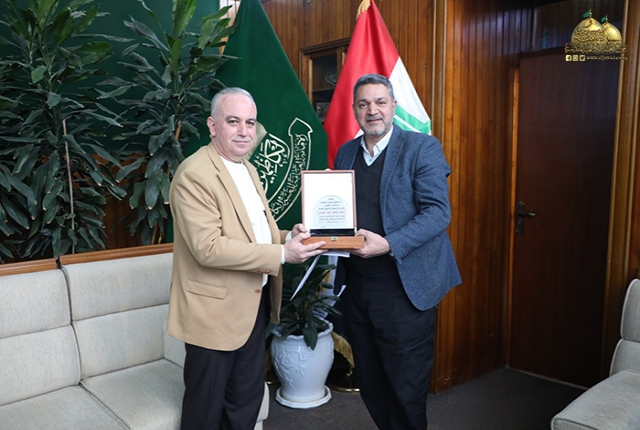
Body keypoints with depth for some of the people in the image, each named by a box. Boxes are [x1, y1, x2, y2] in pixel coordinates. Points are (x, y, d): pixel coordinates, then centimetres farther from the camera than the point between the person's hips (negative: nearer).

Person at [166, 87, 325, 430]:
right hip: (216, 309, -8)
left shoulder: (247, 169, 10)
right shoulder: (194, 174, -18)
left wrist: (288, 237, -5)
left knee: (247, 399, 22)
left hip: (253, 304, 8)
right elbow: (208, 247, -26)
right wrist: (281, 254, -25)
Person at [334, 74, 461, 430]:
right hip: (356, 284, 6)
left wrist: (389, 244, -25)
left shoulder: (422, 147, -5)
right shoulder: (345, 153, 11)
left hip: (405, 289, -5)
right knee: (370, 383, 18)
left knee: (406, 386, 6)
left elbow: (438, 211, -13)